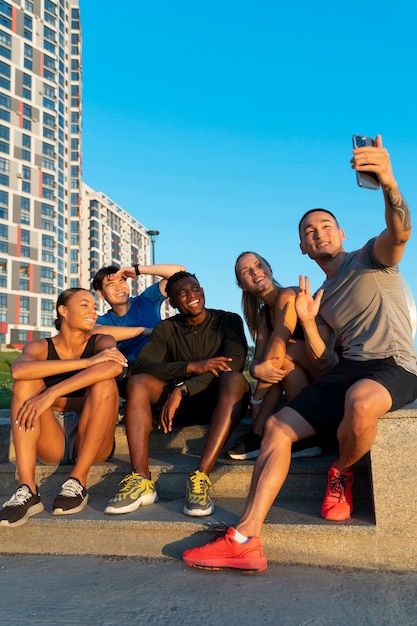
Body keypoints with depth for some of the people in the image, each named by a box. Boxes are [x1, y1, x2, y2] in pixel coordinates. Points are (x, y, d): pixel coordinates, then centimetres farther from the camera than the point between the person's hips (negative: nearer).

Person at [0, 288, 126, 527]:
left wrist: (52, 394, -33)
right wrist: (86, 362, -30)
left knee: (104, 382, -23)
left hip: (93, 442, -1)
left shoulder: (102, 343, 1)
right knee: (27, 383, -19)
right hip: (52, 443, 1)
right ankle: (27, 490, -30)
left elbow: (115, 366, -26)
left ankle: (78, 483, -22)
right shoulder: (40, 347, 3)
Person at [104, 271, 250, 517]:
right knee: (138, 381, -21)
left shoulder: (228, 321, 0)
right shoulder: (166, 329, 6)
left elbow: (234, 363, -17)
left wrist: (182, 389, -26)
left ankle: (201, 477, -42)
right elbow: (142, 365, -12)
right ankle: (141, 479, -32)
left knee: (234, 379, -33)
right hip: (182, 405, 3)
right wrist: (193, 367, -27)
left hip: (219, 402, -2)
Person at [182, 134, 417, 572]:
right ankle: (245, 540, -18)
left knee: (360, 399, -41)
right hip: (346, 372, 6)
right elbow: (320, 359, 15)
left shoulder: (370, 258, 4)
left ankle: (342, 474, -7)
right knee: (277, 426, -11)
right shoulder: (323, 296, 21)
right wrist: (307, 321, -4)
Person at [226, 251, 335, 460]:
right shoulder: (263, 313, 9)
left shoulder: (287, 297, -16)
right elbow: (257, 360, -1)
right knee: (271, 368, -13)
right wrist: (256, 369, -26)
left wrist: (255, 401, -17)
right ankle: (258, 436, -12)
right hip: (313, 381, 7)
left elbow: (275, 354, -23)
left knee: (285, 353, -24)